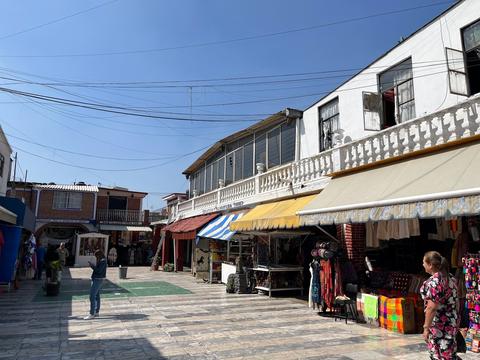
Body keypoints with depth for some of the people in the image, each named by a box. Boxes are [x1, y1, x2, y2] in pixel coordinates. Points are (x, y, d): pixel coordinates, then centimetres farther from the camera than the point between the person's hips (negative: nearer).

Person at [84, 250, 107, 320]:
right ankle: (96, 312, 23)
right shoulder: (101, 261, 12)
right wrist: (92, 265, 6)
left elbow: (99, 270, -24)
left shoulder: (102, 261, -18)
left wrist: (92, 265, -18)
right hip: (98, 280, 10)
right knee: (97, 296, 15)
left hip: (97, 280, -10)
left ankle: (92, 314, -6)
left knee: (92, 296, -9)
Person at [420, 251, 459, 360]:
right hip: (452, 322, 9)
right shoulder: (450, 277, 7)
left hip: (440, 325, -9)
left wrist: (426, 327, -18)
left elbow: (432, 307, -24)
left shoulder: (434, 281, -22)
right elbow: (454, 301, 15)